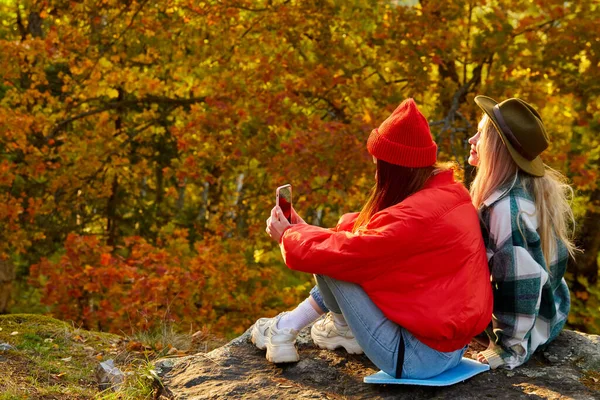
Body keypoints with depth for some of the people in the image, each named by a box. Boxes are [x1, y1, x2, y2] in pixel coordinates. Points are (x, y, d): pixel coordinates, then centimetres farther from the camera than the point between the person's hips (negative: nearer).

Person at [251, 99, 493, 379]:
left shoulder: (412, 218, -25)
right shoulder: (451, 192, 3)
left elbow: (343, 253, -16)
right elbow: (368, 235, 12)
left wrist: (289, 236, 3)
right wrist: (305, 231, 11)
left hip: (418, 358, -9)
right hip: (455, 344, 9)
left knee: (330, 261, -5)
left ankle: (345, 328, 20)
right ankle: (288, 325, 22)